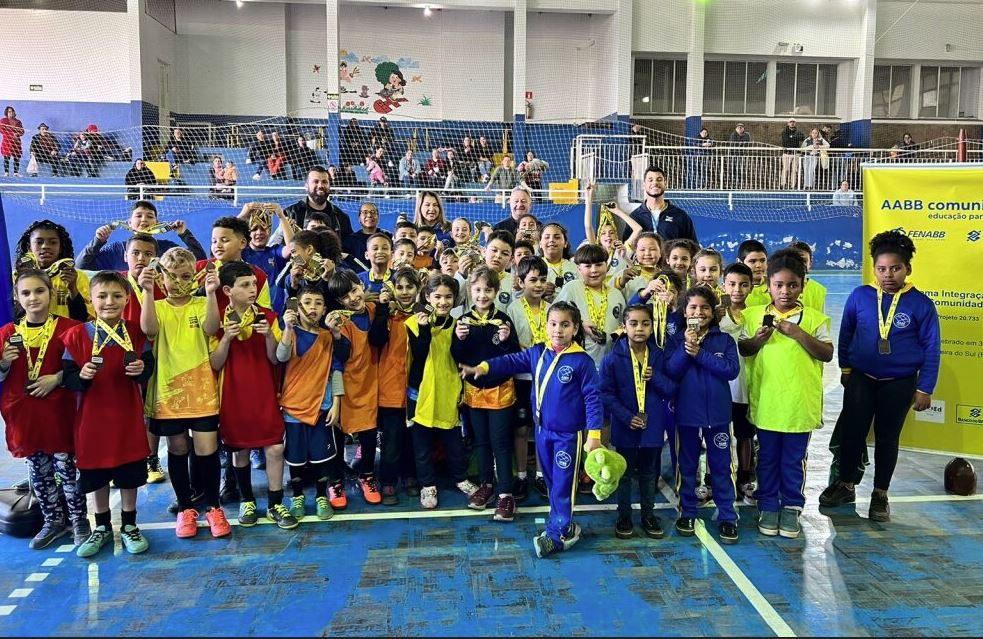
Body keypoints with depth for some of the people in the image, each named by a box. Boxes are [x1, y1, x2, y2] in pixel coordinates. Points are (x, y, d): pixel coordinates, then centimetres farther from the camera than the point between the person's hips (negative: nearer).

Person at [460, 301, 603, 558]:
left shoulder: (582, 361, -15)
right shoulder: (538, 353, 0)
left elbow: (593, 398, -13)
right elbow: (512, 361, -2)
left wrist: (594, 433, -16)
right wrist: (484, 367, -18)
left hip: (569, 434, -6)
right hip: (543, 430, 6)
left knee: (562, 484, 3)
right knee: (551, 482, 17)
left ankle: (556, 533, 15)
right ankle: (563, 526, 33)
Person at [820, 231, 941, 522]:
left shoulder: (921, 304, -10)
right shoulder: (859, 296, -7)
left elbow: (931, 348, -5)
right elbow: (845, 334, 5)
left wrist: (924, 389, -6)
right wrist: (845, 368, 8)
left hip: (900, 383, -1)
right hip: (861, 377, 1)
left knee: (887, 437, 12)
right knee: (852, 431, 8)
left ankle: (880, 494, 28)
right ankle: (846, 485, 27)